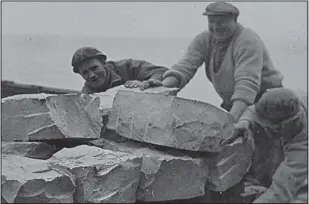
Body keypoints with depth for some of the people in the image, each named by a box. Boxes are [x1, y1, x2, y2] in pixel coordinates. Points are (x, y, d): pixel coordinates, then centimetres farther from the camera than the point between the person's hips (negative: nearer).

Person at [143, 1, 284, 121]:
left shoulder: (248, 42, -25)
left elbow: (248, 84, -35)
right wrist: (161, 89, -34)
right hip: (232, 103, 6)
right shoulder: (204, 40, -5)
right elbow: (184, 67, -15)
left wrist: (232, 121, -47)